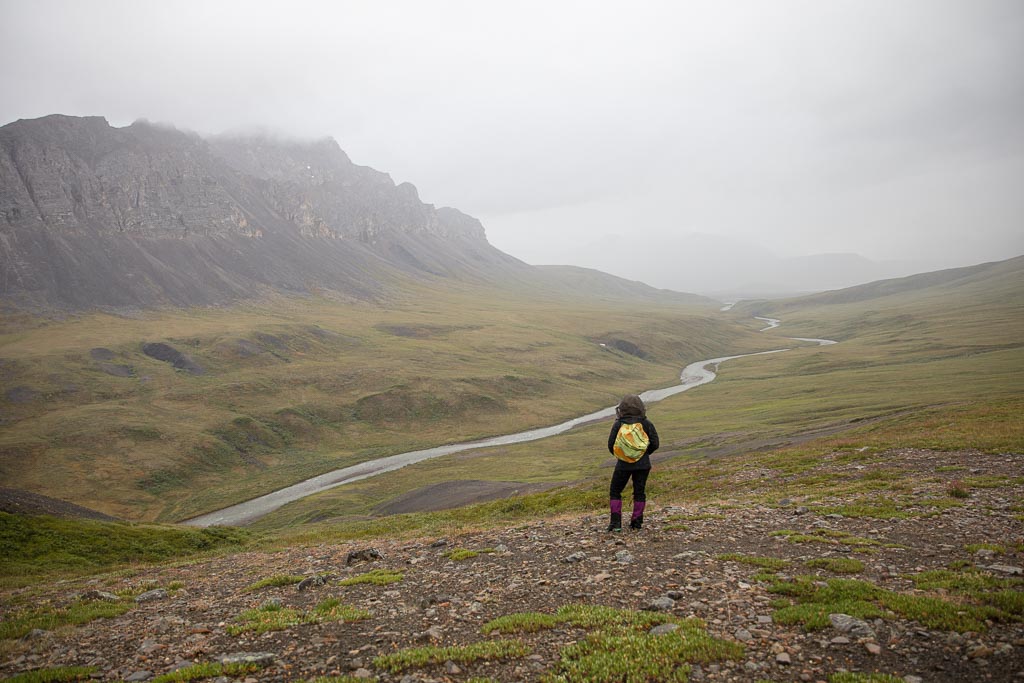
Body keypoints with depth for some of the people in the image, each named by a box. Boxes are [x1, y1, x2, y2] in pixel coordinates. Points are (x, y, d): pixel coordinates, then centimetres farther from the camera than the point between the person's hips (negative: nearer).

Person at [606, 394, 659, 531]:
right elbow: (655, 444, -1)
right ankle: (636, 523, 13)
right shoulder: (646, 424, -3)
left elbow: (611, 445, -5)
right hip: (643, 464, 2)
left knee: (615, 492, 10)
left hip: (623, 464, -1)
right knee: (639, 493, 11)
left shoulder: (618, 424, -7)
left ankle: (616, 522, 2)